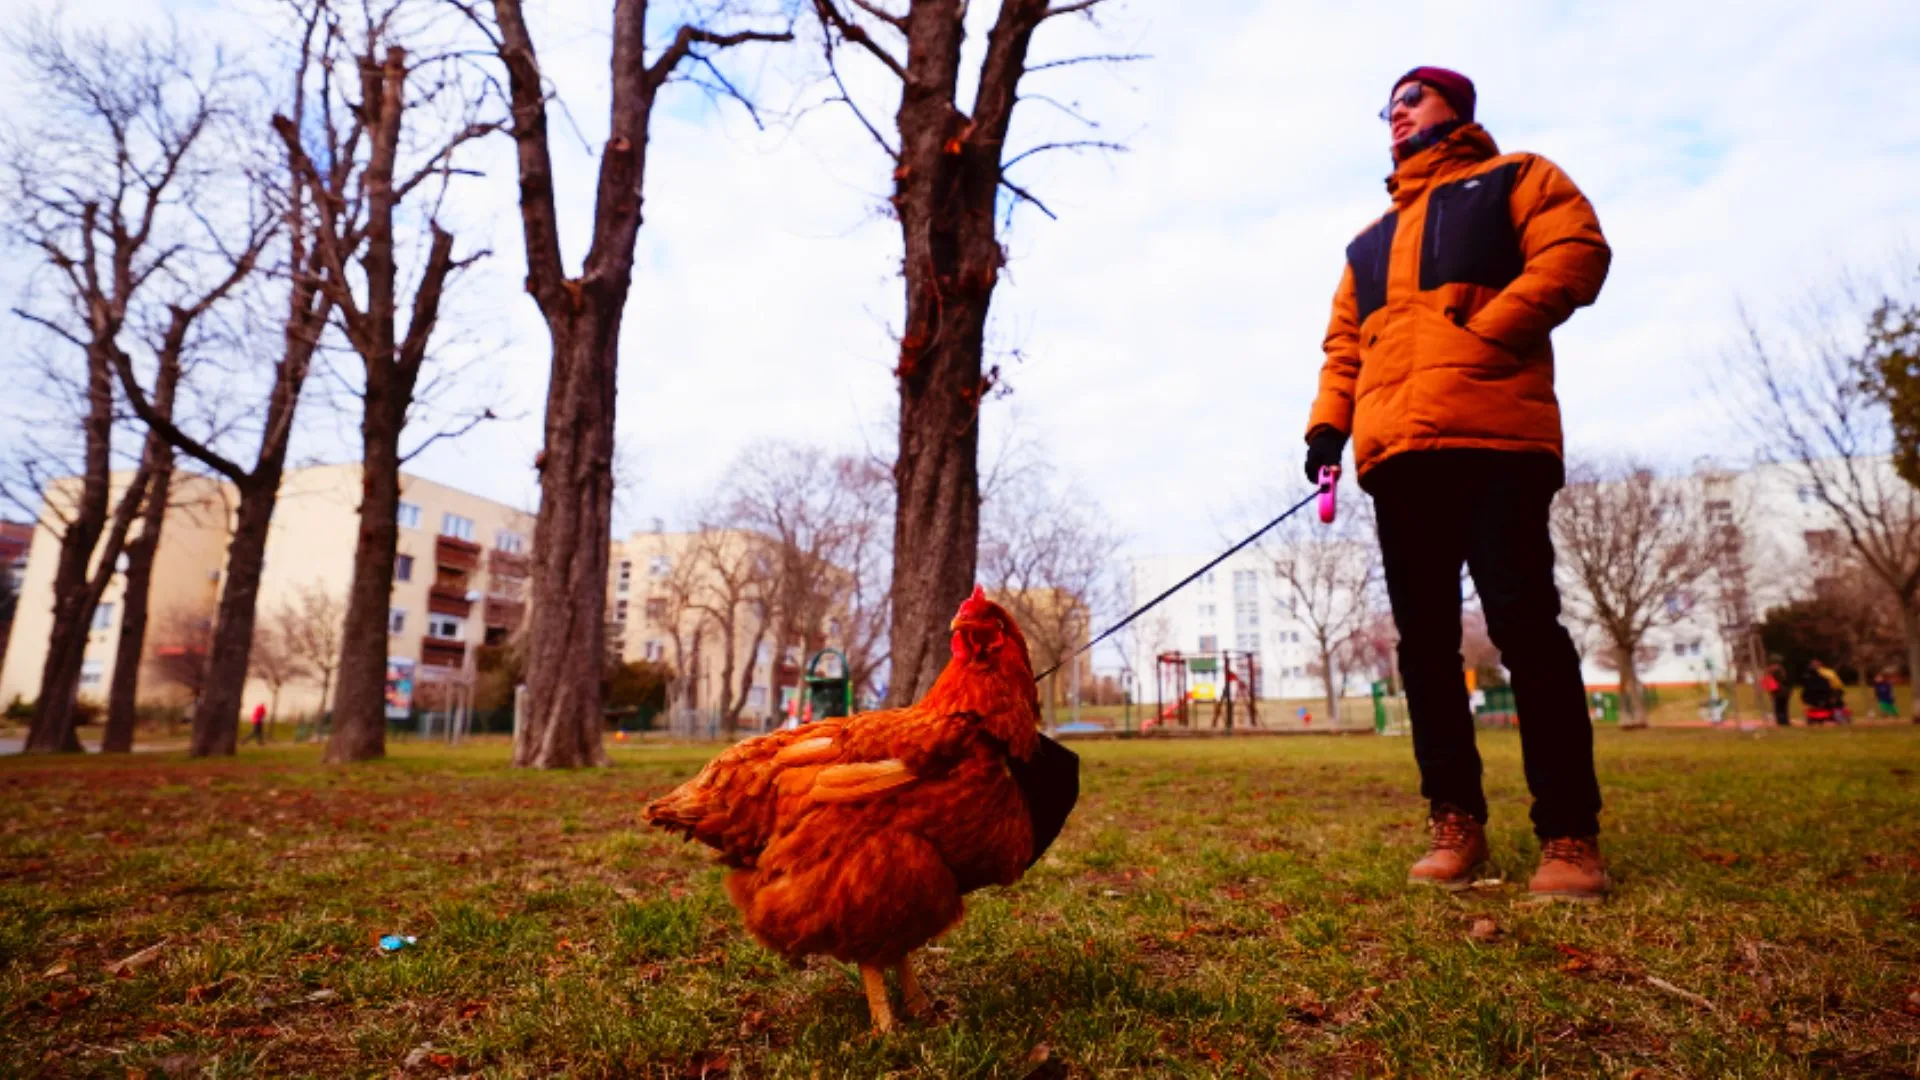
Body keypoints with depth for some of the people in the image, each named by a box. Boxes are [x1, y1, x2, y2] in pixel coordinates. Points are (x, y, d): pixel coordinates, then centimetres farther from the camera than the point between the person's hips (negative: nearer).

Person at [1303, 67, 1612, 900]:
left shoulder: (1514, 179, 17)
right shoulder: (1370, 240, 31)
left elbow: (1575, 253, 0)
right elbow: (1344, 341, 22)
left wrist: (1483, 334, -12)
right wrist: (1329, 422, 6)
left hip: (1493, 438, -5)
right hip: (1397, 454, 5)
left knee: (1525, 626, -11)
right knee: (1425, 641, 0)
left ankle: (1569, 836, -4)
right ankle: (1456, 823, 5)